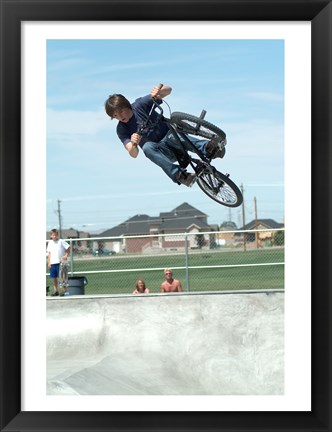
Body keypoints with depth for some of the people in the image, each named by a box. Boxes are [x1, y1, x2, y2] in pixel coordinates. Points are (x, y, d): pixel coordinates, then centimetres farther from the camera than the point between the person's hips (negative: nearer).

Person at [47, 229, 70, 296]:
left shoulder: (61, 241, -3)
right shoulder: (50, 242, 11)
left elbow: (68, 247, -1)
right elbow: (49, 253, 14)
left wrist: (66, 255, -10)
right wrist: (48, 262, 9)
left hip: (60, 262, -5)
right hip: (52, 263, 5)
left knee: (62, 276, -5)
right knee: (54, 277, 7)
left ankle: (64, 290, 0)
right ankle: (55, 290, 17)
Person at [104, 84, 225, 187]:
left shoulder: (140, 105, -6)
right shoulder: (121, 129, -2)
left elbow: (168, 90, -13)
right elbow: (133, 154, -14)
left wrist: (159, 90, -37)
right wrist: (133, 144, -38)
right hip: (163, 152, 1)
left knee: (172, 136, -37)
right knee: (147, 147, -34)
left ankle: (208, 148, -53)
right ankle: (179, 175, -50)